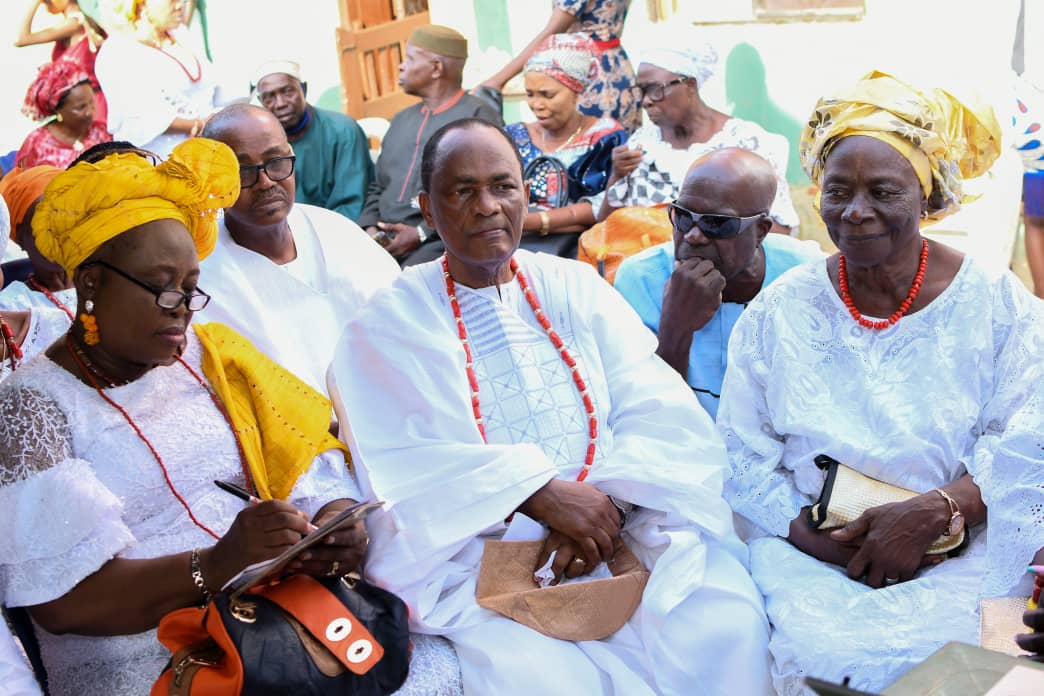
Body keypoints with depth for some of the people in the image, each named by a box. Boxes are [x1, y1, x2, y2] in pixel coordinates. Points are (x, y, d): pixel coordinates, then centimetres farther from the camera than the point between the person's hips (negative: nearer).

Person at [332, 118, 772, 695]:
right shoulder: (391, 324, 5)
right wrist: (539, 494, -20)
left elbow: (662, 415, 2)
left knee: (725, 627, -22)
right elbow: (407, 468, -9)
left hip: (618, 527, 3)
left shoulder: (576, 289, 13)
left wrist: (608, 501, -16)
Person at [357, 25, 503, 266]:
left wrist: (420, 234, -14)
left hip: (441, 239, -6)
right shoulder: (401, 120, 25)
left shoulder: (478, 116, 1)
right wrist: (370, 227, 4)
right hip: (384, 239, 6)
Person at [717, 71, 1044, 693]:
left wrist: (932, 512, -22)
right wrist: (821, 540, -14)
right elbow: (742, 460, 0)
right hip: (808, 551, 1)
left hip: (960, 552, 0)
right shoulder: (777, 314, 4)